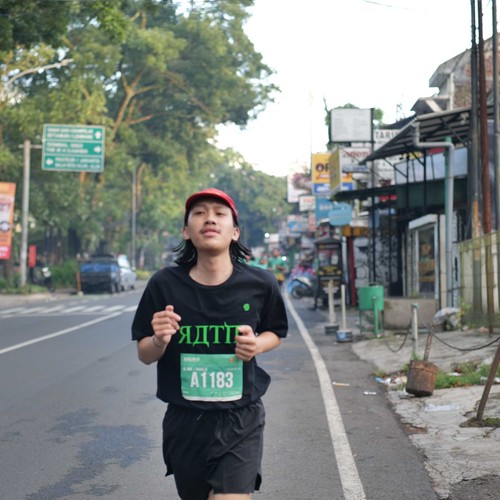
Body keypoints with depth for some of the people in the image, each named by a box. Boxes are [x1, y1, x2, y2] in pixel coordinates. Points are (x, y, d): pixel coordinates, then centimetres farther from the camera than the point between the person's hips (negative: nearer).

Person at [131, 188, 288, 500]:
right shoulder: (165, 284, -9)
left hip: (241, 420, -1)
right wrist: (160, 341, -21)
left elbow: (275, 333, 11)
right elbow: (145, 355, 1)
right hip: (185, 422, 2)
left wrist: (257, 344, -11)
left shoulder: (259, 284, -8)